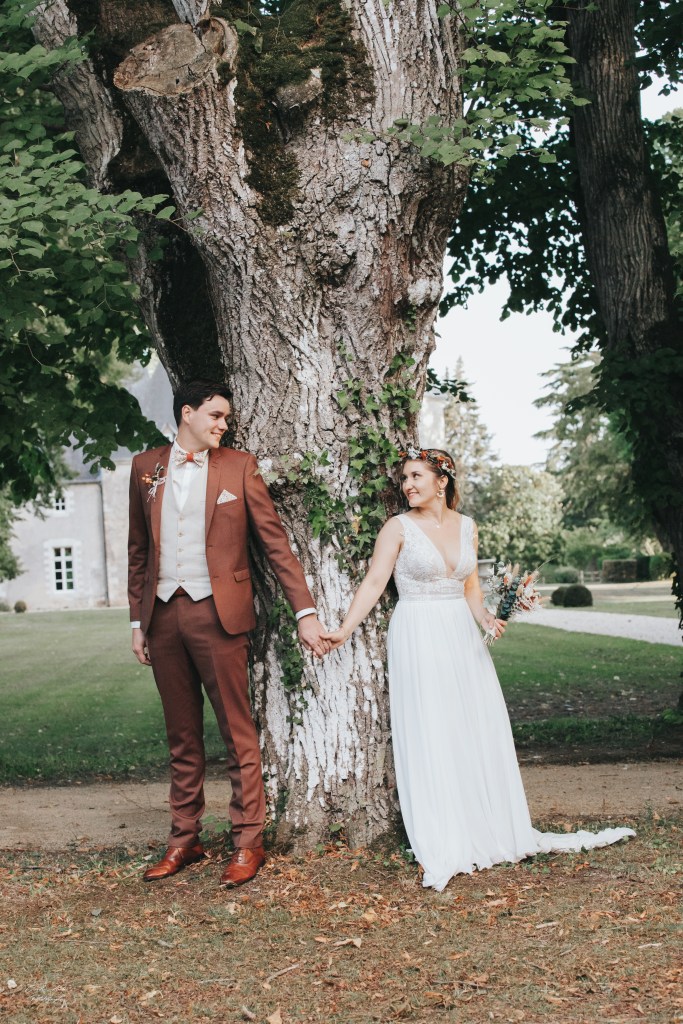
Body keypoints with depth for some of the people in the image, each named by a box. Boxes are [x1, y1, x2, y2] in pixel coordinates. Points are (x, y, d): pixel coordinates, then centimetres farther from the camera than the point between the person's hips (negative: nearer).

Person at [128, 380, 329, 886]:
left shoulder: (239, 466, 2)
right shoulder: (146, 466, 10)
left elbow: (275, 540, 0)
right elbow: (138, 549, 15)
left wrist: (306, 611, -5)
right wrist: (137, 621, 12)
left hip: (217, 614, -3)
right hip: (163, 614, 3)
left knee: (238, 732, -1)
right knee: (182, 736, 11)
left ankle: (249, 841, 7)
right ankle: (185, 839, 20)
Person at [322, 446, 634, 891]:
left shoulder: (466, 526, 8)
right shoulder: (398, 528, -4)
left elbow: (470, 584, 13)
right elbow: (374, 582, -8)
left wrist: (486, 616, -5)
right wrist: (344, 630, -17)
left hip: (461, 637, 4)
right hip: (418, 637, -4)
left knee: (482, 730, 7)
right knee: (430, 735, -3)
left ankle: (499, 831, 20)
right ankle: (444, 849, 4)